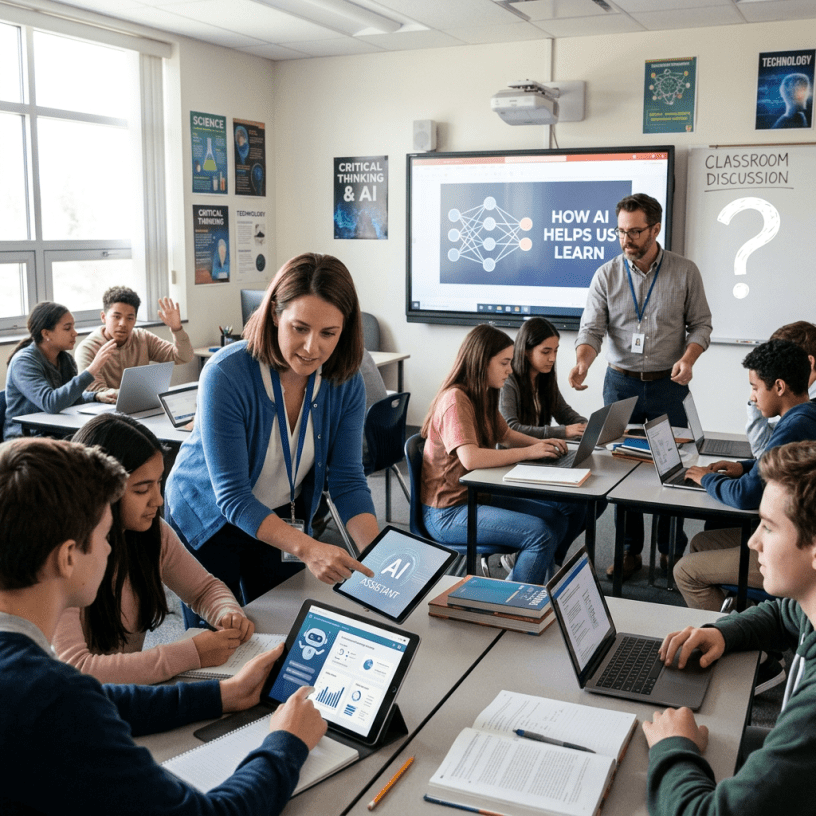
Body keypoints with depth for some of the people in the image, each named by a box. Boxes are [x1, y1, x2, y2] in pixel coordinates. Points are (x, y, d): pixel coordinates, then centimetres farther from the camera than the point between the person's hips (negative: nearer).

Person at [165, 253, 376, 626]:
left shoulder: (345, 381, -16)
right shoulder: (226, 374, -30)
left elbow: (347, 479, -14)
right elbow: (231, 495, -31)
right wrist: (306, 548, -45)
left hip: (283, 520, 4)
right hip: (209, 520, -3)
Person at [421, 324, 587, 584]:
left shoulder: (484, 396, 10)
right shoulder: (455, 399, -20)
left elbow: (505, 435, 25)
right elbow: (471, 458, -33)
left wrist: (540, 443, 5)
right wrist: (528, 452, -24)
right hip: (446, 513, -10)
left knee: (561, 515, 6)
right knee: (540, 533, -22)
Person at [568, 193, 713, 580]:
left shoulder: (685, 272, -1)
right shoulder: (606, 275, 1)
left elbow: (701, 323, 4)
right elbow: (592, 328, -4)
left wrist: (688, 358, -15)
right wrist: (582, 362, -23)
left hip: (668, 384, -1)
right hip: (621, 383, 1)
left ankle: (671, 552, 19)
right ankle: (630, 550, 18)